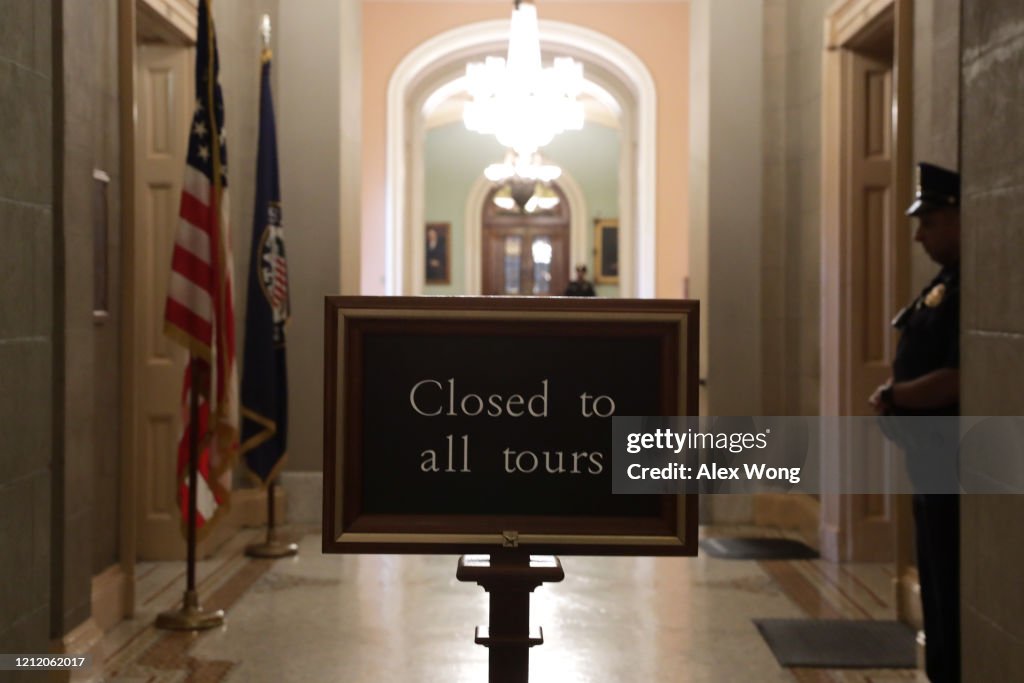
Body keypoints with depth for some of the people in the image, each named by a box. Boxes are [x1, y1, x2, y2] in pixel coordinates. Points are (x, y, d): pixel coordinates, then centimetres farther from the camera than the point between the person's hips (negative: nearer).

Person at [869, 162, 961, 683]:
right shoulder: (947, 280, 13)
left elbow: (954, 380, -27)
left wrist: (892, 396, -13)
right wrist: (895, 396, 1)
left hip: (956, 467, -10)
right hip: (933, 461, 10)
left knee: (954, 597, -1)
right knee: (936, 591, 19)